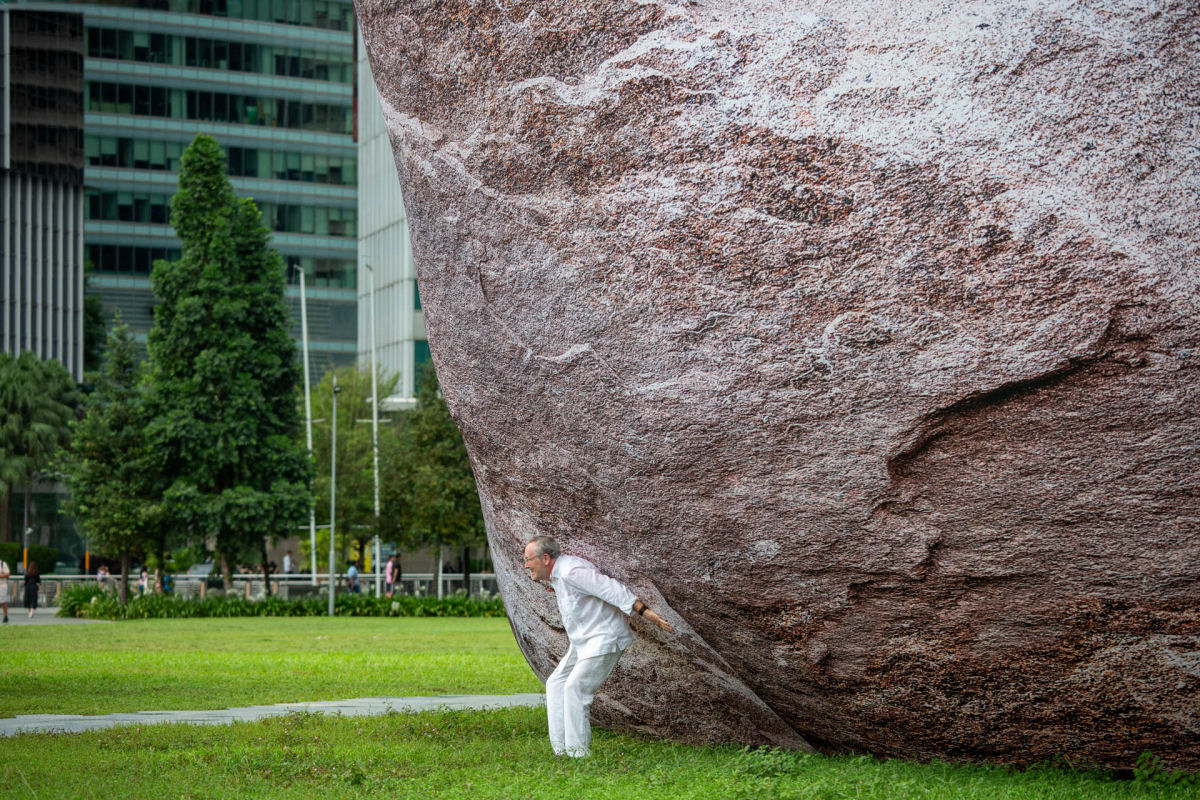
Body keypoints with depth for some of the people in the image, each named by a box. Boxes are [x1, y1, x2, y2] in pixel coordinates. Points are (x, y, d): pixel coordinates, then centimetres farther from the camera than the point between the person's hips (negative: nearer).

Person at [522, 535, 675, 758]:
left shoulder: (571, 572, -22)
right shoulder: (558, 575, 9)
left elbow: (612, 589, -26)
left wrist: (646, 613, -29)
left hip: (604, 640, -11)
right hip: (584, 642, 11)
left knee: (575, 688, -16)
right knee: (556, 684, 8)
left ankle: (578, 753, -11)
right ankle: (561, 750, 8)